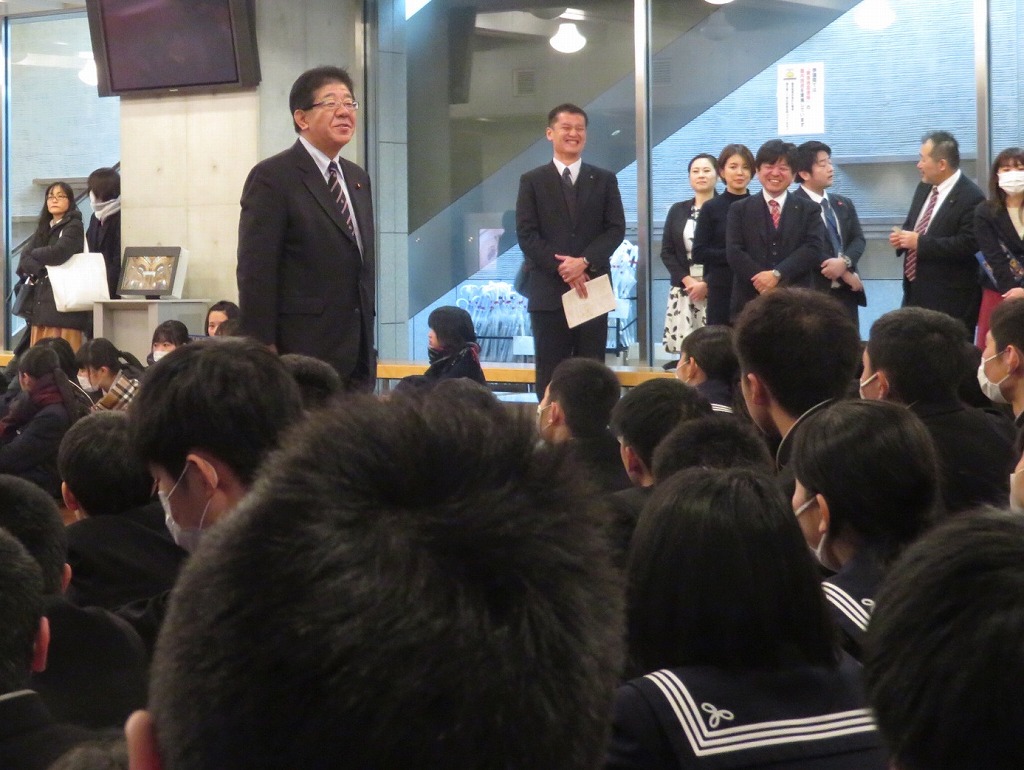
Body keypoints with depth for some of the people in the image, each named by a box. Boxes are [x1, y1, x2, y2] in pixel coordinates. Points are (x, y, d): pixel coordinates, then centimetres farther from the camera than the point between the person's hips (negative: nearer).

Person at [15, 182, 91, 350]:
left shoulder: (74, 227, 0)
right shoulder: (42, 228, 20)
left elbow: (57, 254, -17)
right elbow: (24, 260, 8)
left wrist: (34, 254, 3)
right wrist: (42, 270, -12)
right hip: (40, 301, 7)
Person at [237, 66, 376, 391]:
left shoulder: (357, 178, 18)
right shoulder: (272, 177, -6)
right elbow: (255, 273, -11)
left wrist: (368, 347, 17)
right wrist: (263, 352, -16)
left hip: (358, 359, 7)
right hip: (301, 355, -7)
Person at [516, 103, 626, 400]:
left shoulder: (604, 180, 12)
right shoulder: (532, 181, 7)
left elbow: (616, 228, 4)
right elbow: (526, 234, -1)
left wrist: (584, 261, -12)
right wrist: (561, 268, -12)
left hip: (592, 287, 1)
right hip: (548, 290, -1)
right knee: (550, 375, 0)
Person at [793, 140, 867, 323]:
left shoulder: (844, 204, 17)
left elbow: (858, 239, 7)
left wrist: (844, 262, -16)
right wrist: (844, 274, -13)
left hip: (846, 293, 7)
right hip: (813, 293, -7)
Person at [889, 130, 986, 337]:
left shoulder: (971, 197, -17)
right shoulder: (924, 188, 11)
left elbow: (969, 245, -24)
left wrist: (920, 242, -22)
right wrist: (902, 237, -1)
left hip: (951, 298, -9)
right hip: (916, 291, 9)